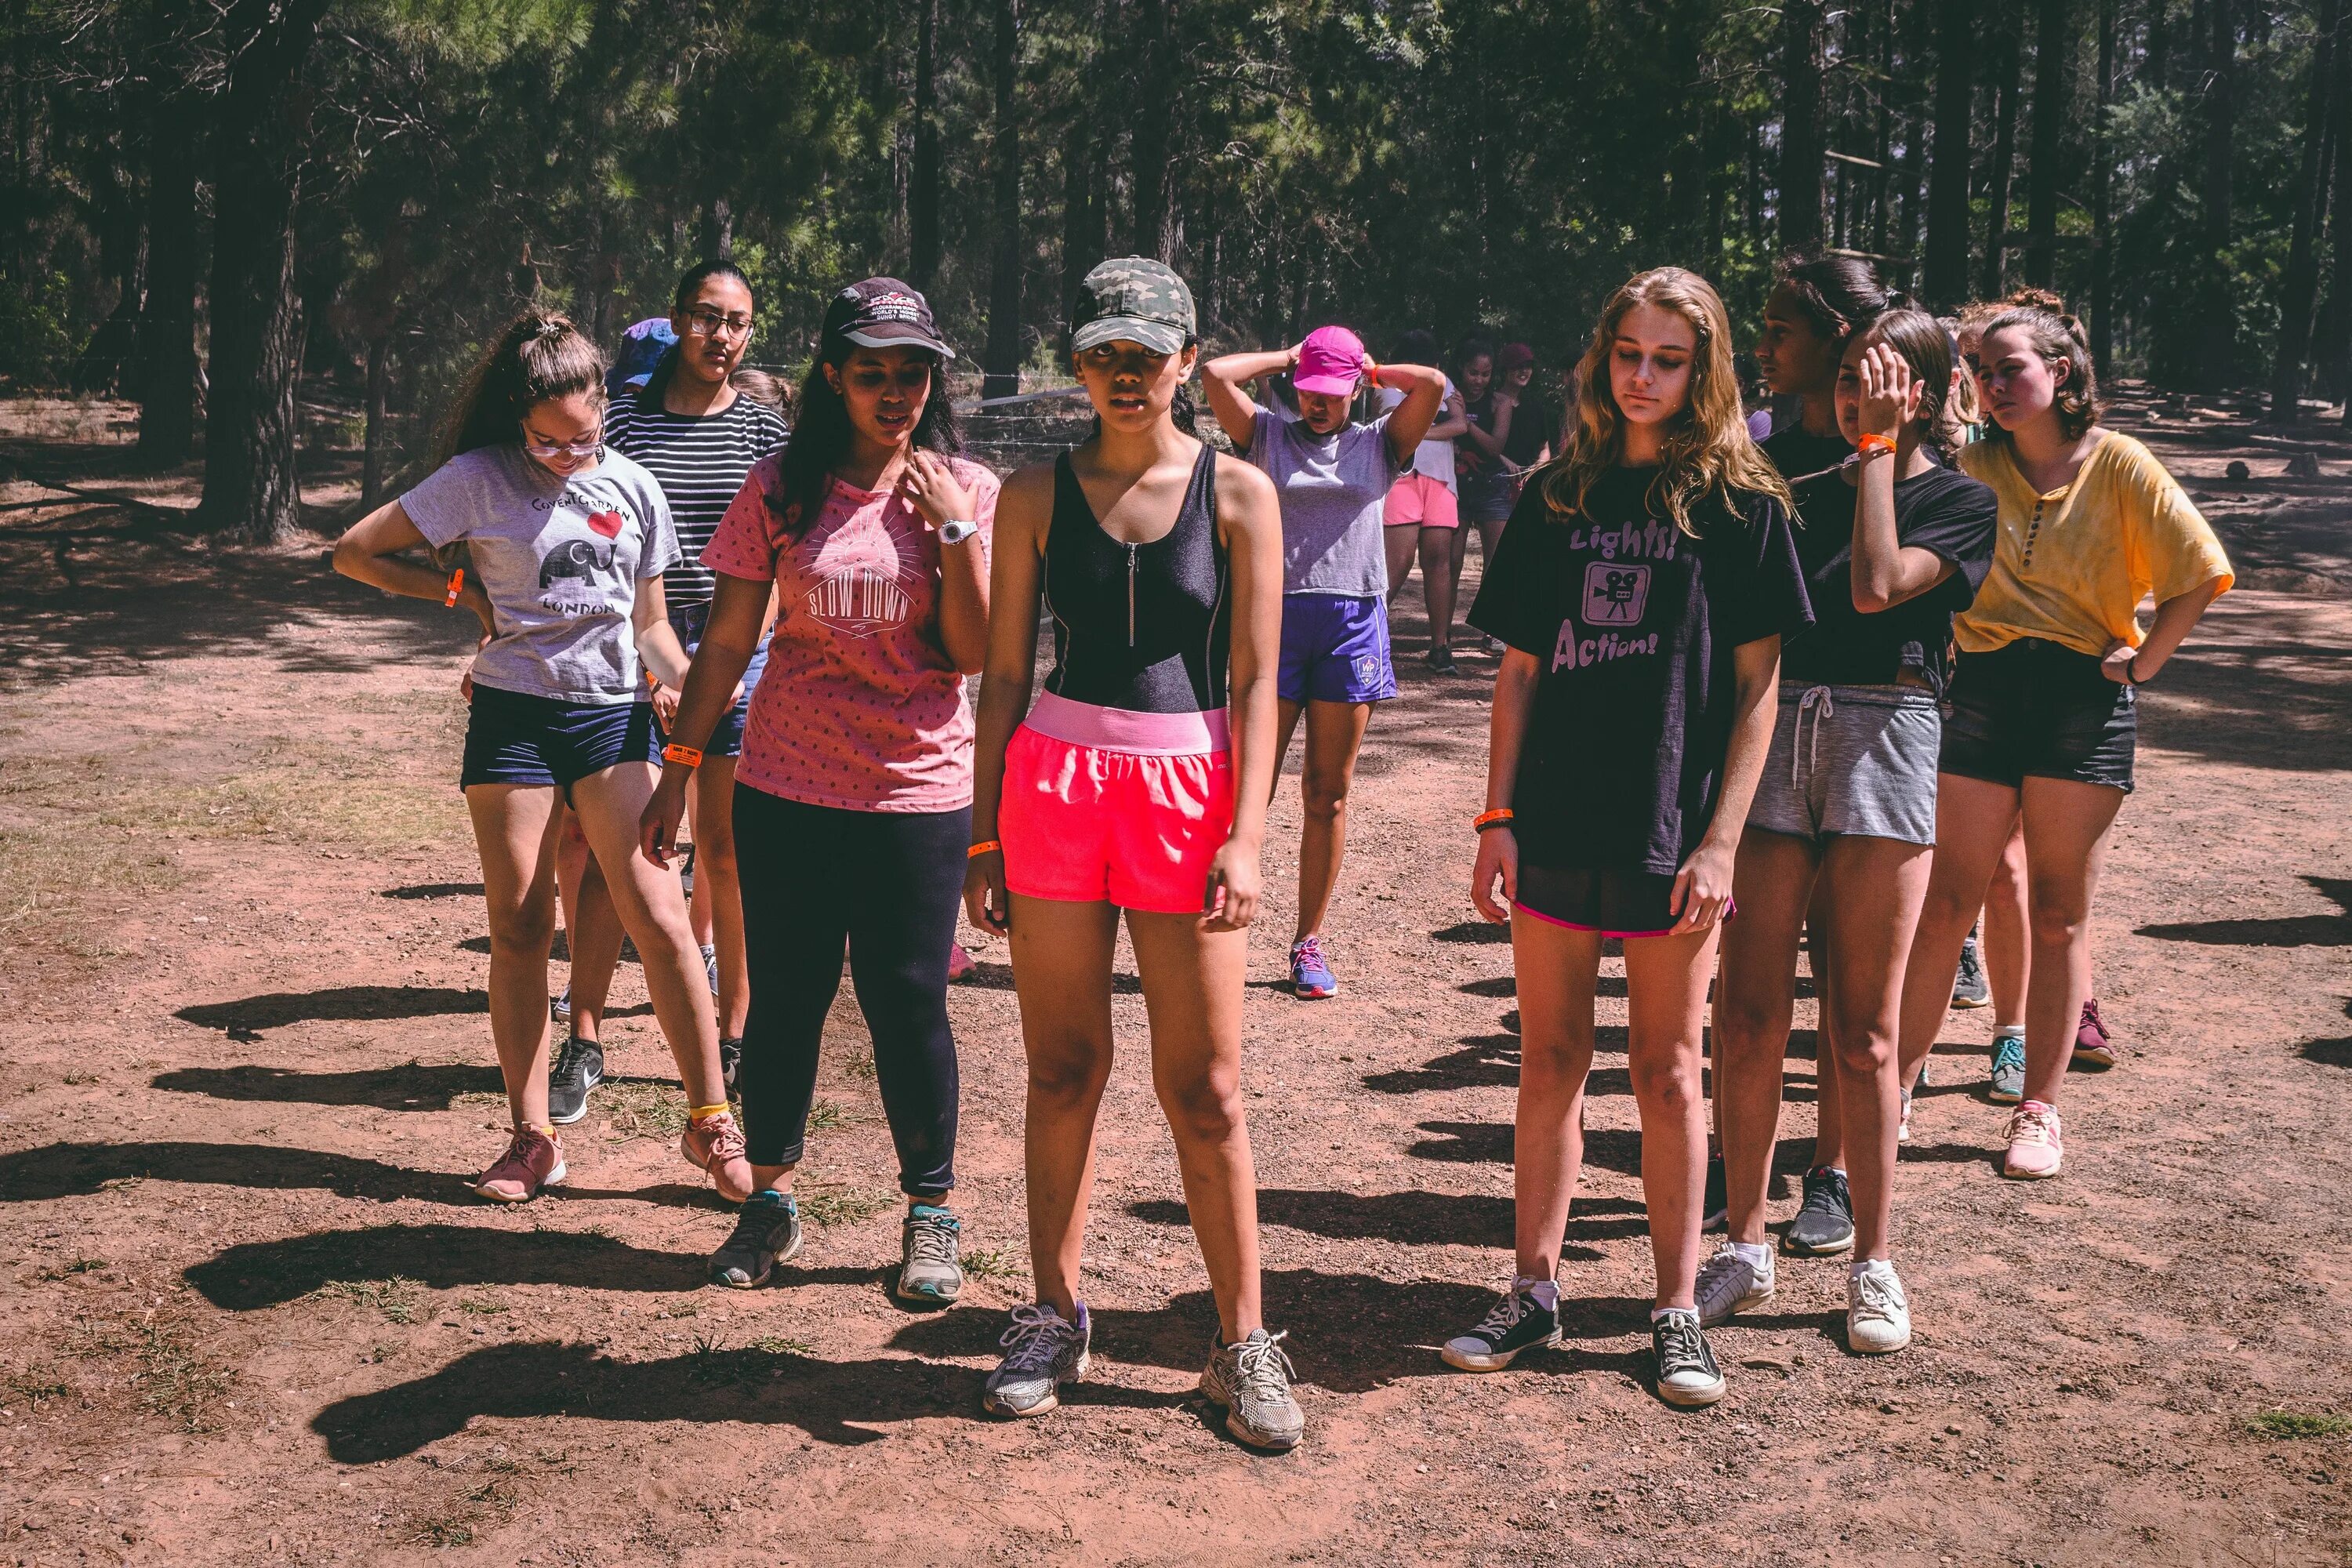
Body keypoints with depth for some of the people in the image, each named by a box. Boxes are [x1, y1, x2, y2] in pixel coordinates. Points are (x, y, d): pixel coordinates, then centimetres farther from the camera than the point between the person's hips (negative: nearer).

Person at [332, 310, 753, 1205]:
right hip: (513, 717, -1)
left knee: (658, 916, -8)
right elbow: (355, 552, 3)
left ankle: (709, 1121, 1)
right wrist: (463, 593, -2)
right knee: (520, 925, 3)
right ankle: (531, 1137, 13)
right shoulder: (480, 479, -1)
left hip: (612, 715, 1)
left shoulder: (634, 490, 8)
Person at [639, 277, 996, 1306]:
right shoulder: (781, 490, 1)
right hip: (787, 789, 1)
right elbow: (726, 639, 5)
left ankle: (931, 1215, 18)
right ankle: (770, 1201, 25)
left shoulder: (965, 491, -1)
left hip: (917, 795, -1)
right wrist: (679, 768, 5)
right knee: (782, 998, 8)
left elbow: (975, 653, -6)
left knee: (907, 1002, 2)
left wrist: (953, 529, -15)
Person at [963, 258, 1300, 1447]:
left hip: (1188, 791, -1)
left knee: (1204, 1087, 0)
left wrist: (1245, 839, -10)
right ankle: (1056, 1316, 20)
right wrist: (985, 836, 5)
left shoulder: (1237, 494, 1)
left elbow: (1253, 683, -1)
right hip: (1055, 782, 2)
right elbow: (1005, 673, 8)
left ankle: (1243, 1342, 11)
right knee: (1063, 1068, 6)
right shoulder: (1037, 494, 5)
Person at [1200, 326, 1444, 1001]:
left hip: (1352, 622, 1)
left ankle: (1309, 941, 14)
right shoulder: (1268, 435, 9)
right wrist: (1283, 358, 8)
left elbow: (1434, 384, -4)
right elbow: (1215, 374, -3)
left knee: (1328, 794, 6)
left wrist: (1371, 370, 10)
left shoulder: (1379, 443, 11)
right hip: (1277, 614, -1)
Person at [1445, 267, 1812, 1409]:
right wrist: (1498, 819, 3)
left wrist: (1720, 841, -10)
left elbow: (1757, 686, -3)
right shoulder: (1558, 497, 8)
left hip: (1672, 833, -3)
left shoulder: (1739, 503, -1)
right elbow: (1519, 672, 9)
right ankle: (1534, 1291, 21)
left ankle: (1677, 1311, 16)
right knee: (1551, 1060, 9)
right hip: (1556, 826, 3)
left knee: (1667, 1072, 5)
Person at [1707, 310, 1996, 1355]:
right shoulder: (1802, 496, 15)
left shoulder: (1963, 502, 3)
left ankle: (1873, 1265, 13)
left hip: (1883, 739, -3)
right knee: (1749, 1015, 0)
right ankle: (1746, 1248, 13)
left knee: (1862, 1031, 1)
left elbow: (1877, 586, -15)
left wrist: (1879, 445, -8)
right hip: (1778, 731, 3)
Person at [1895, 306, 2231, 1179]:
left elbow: (2200, 572, -1)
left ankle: (2040, 1110, 15)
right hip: (1983, 691, 1)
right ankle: (1896, 1083, 10)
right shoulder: (1971, 466, 5)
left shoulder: (2116, 465, 0)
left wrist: (2143, 662, -3)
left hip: (2084, 699, -1)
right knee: (1944, 905, 1)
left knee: (2059, 914, 6)